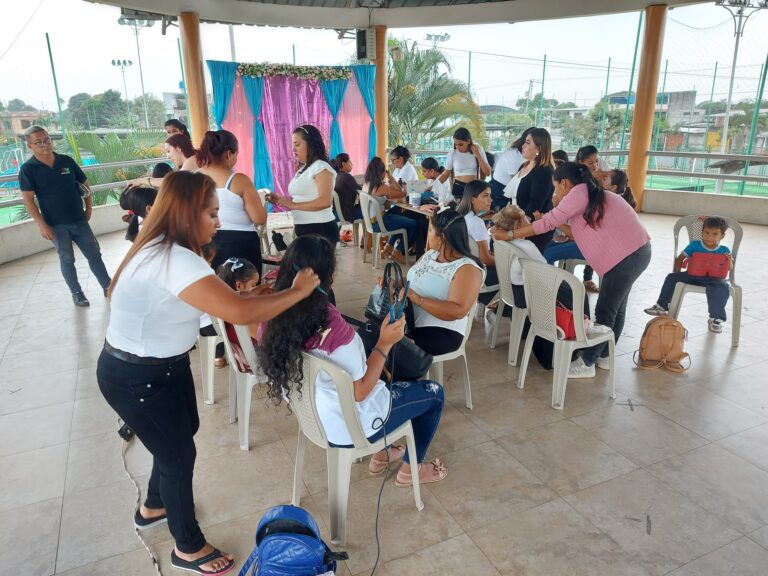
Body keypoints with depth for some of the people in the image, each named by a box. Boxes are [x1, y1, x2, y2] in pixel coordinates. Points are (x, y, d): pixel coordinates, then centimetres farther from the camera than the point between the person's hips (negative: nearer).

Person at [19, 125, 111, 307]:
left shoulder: (67, 161, 2)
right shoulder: (27, 169, -7)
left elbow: (84, 184, 11)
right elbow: (28, 199, -10)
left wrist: (89, 207, 5)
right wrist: (41, 224, -16)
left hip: (79, 220, 3)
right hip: (56, 225, -3)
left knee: (94, 254, 6)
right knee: (67, 259, 7)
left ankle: (108, 287, 16)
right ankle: (77, 293, 19)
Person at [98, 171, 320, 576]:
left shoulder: (166, 251, 2)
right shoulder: (174, 261, -31)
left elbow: (224, 301, 4)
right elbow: (238, 311, -38)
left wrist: (275, 293, -4)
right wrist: (297, 291, -25)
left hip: (163, 365, 10)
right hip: (134, 378, -9)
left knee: (182, 434, 24)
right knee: (179, 453, 7)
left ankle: (153, 508, 51)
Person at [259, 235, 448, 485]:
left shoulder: (277, 316, -16)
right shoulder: (334, 328, -36)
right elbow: (359, 392, -25)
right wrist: (385, 344, -21)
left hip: (313, 416, 7)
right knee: (434, 393, 13)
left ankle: (380, 454, 40)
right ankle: (411, 468, 31)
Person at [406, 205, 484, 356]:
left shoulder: (467, 268, -14)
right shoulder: (431, 253, 10)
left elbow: (458, 311, -24)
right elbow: (412, 281, 16)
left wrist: (418, 299, -30)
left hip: (440, 333, -7)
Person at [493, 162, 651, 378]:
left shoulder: (579, 192, -11)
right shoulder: (590, 194, 18)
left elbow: (548, 222, -13)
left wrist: (509, 235, -9)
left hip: (628, 255, -10)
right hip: (635, 251, 10)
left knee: (604, 311, -3)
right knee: (615, 307, 18)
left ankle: (587, 363, 5)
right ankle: (604, 356, 30)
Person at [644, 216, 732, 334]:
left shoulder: (724, 250, 5)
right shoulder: (694, 245, 6)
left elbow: (729, 268, 2)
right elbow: (679, 259, 9)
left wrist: (729, 260, -20)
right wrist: (678, 272, -4)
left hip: (714, 279, -2)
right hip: (693, 276, 2)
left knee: (722, 287, -34)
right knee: (672, 277, -16)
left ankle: (716, 319, -20)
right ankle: (662, 307, -3)